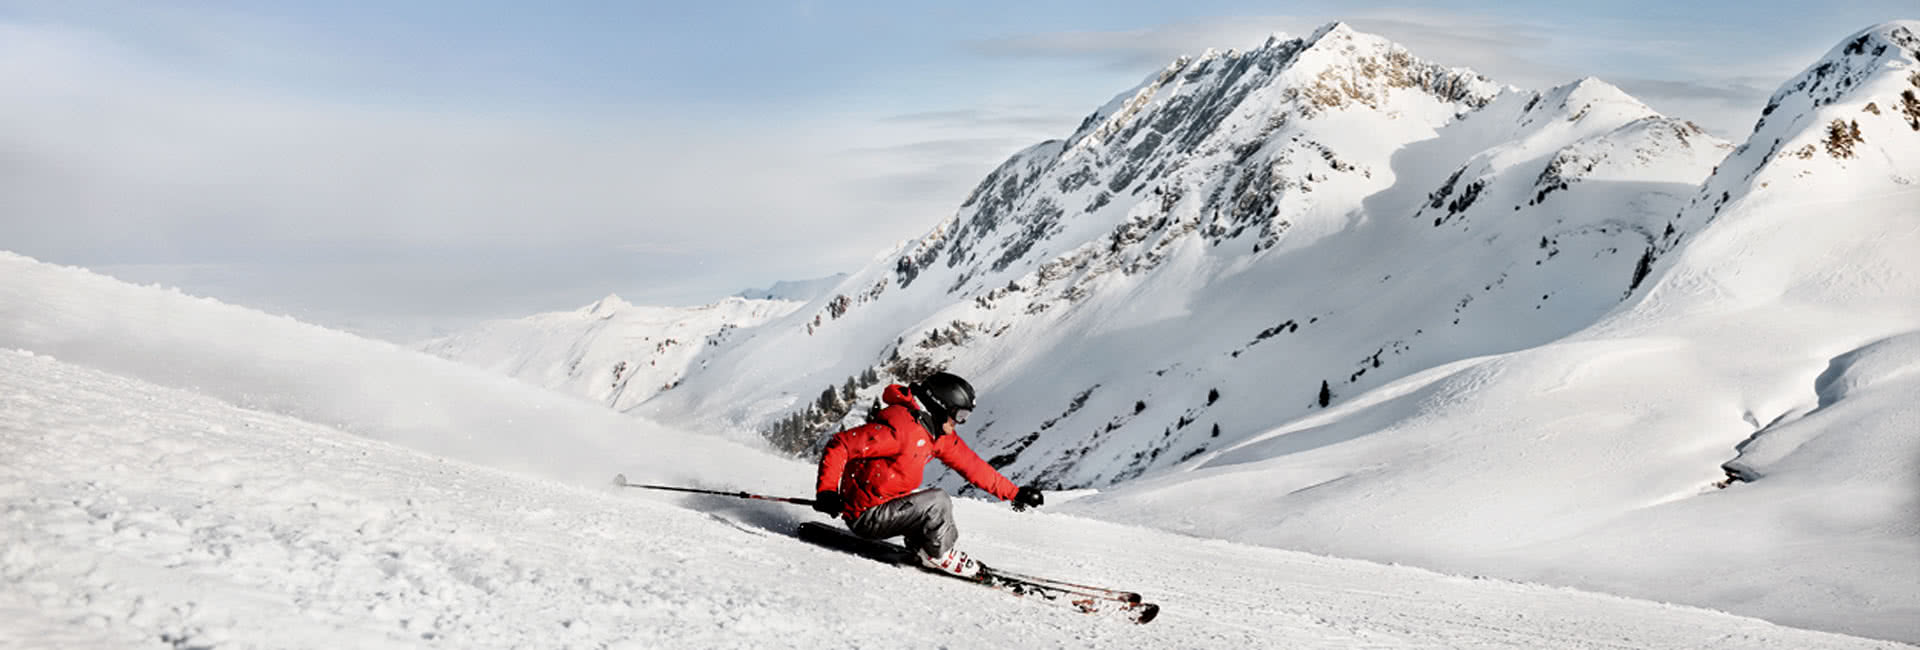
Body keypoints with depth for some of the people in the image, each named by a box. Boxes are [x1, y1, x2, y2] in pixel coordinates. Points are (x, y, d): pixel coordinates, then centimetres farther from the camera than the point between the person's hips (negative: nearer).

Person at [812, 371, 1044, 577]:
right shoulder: (899, 426, -24)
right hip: (866, 516, -9)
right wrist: (827, 491, -34)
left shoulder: (939, 434, 6)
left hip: (887, 505, 9)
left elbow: (972, 465, 13)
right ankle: (938, 554, 1)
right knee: (938, 502, -17)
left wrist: (1014, 493, 12)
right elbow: (840, 446, -25)